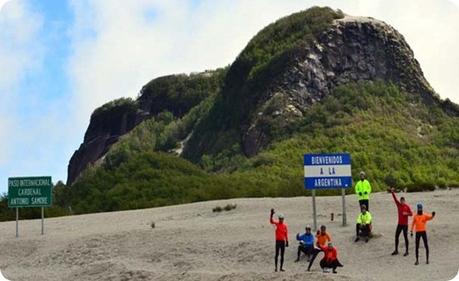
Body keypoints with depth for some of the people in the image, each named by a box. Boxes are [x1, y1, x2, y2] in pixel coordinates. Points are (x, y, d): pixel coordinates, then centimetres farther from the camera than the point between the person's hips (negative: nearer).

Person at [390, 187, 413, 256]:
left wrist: (406, 213, -24)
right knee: (396, 236, 5)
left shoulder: (407, 206, -5)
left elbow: (411, 214, -6)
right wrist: (392, 192, -15)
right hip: (399, 224, 5)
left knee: (405, 237, -2)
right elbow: (395, 199, -4)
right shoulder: (398, 205, 5)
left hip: (405, 224, -5)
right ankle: (396, 250, 13)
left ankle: (406, 251, 5)